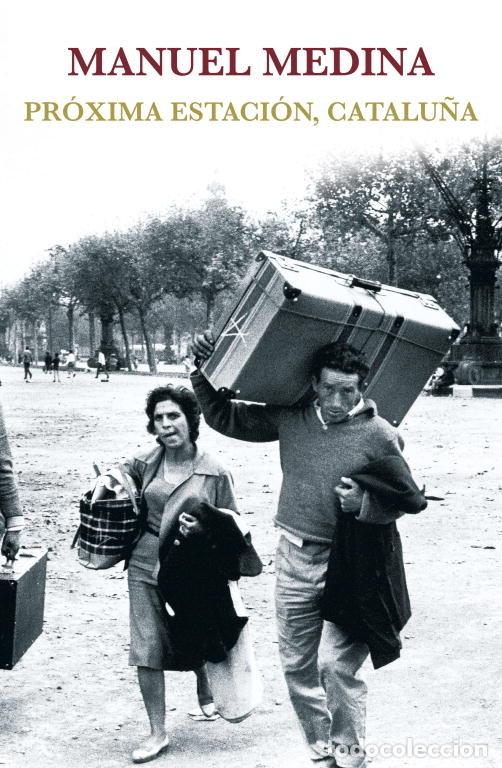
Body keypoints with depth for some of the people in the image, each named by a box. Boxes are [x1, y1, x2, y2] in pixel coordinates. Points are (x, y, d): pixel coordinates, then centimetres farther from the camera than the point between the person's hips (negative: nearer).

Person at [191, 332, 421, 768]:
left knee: (339, 666, -8)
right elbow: (225, 418, 9)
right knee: (297, 665, 12)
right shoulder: (289, 418, 0)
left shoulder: (380, 435, -10)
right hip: (295, 559, 5)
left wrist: (363, 504, -22)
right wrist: (205, 371, -1)